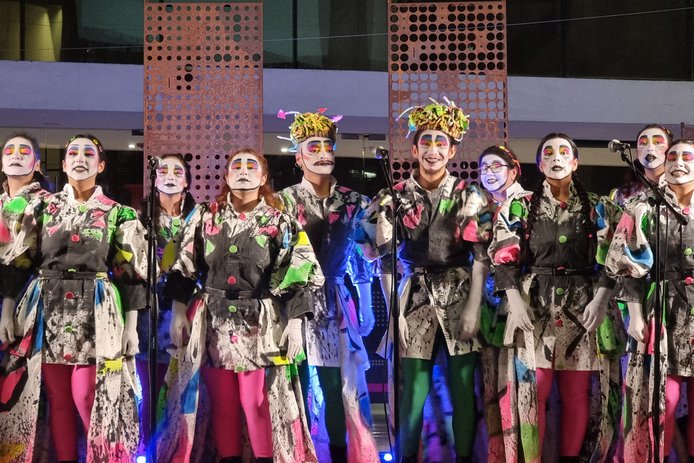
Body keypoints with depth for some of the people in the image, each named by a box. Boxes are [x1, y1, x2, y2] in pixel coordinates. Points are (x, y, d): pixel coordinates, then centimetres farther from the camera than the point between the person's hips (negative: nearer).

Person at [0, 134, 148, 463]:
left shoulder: (118, 213, 5)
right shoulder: (43, 208, 9)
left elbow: (131, 272, 3)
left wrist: (131, 324, -1)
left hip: (96, 314, -2)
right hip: (47, 311, 2)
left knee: (87, 397, -8)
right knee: (57, 397, 5)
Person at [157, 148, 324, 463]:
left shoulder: (280, 223, 2)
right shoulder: (205, 217, 8)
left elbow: (296, 278, -1)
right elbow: (184, 269, 8)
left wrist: (294, 324, -8)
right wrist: (178, 312, 2)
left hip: (260, 324, -2)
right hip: (212, 323, 2)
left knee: (259, 403, -4)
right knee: (222, 404, 6)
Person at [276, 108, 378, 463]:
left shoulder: (352, 201, 6)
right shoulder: (285, 200, -1)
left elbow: (362, 257, 12)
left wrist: (366, 308, 12)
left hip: (335, 304, 2)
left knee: (339, 387, 2)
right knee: (296, 386, 2)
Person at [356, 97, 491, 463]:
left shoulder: (468, 196, 3)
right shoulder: (396, 198, 3)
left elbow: (481, 256, -1)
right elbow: (385, 260, 2)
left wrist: (473, 308, -9)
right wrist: (393, 311, -3)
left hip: (460, 298, 0)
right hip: (416, 298, 0)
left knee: (463, 387, 2)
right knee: (413, 388, -2)